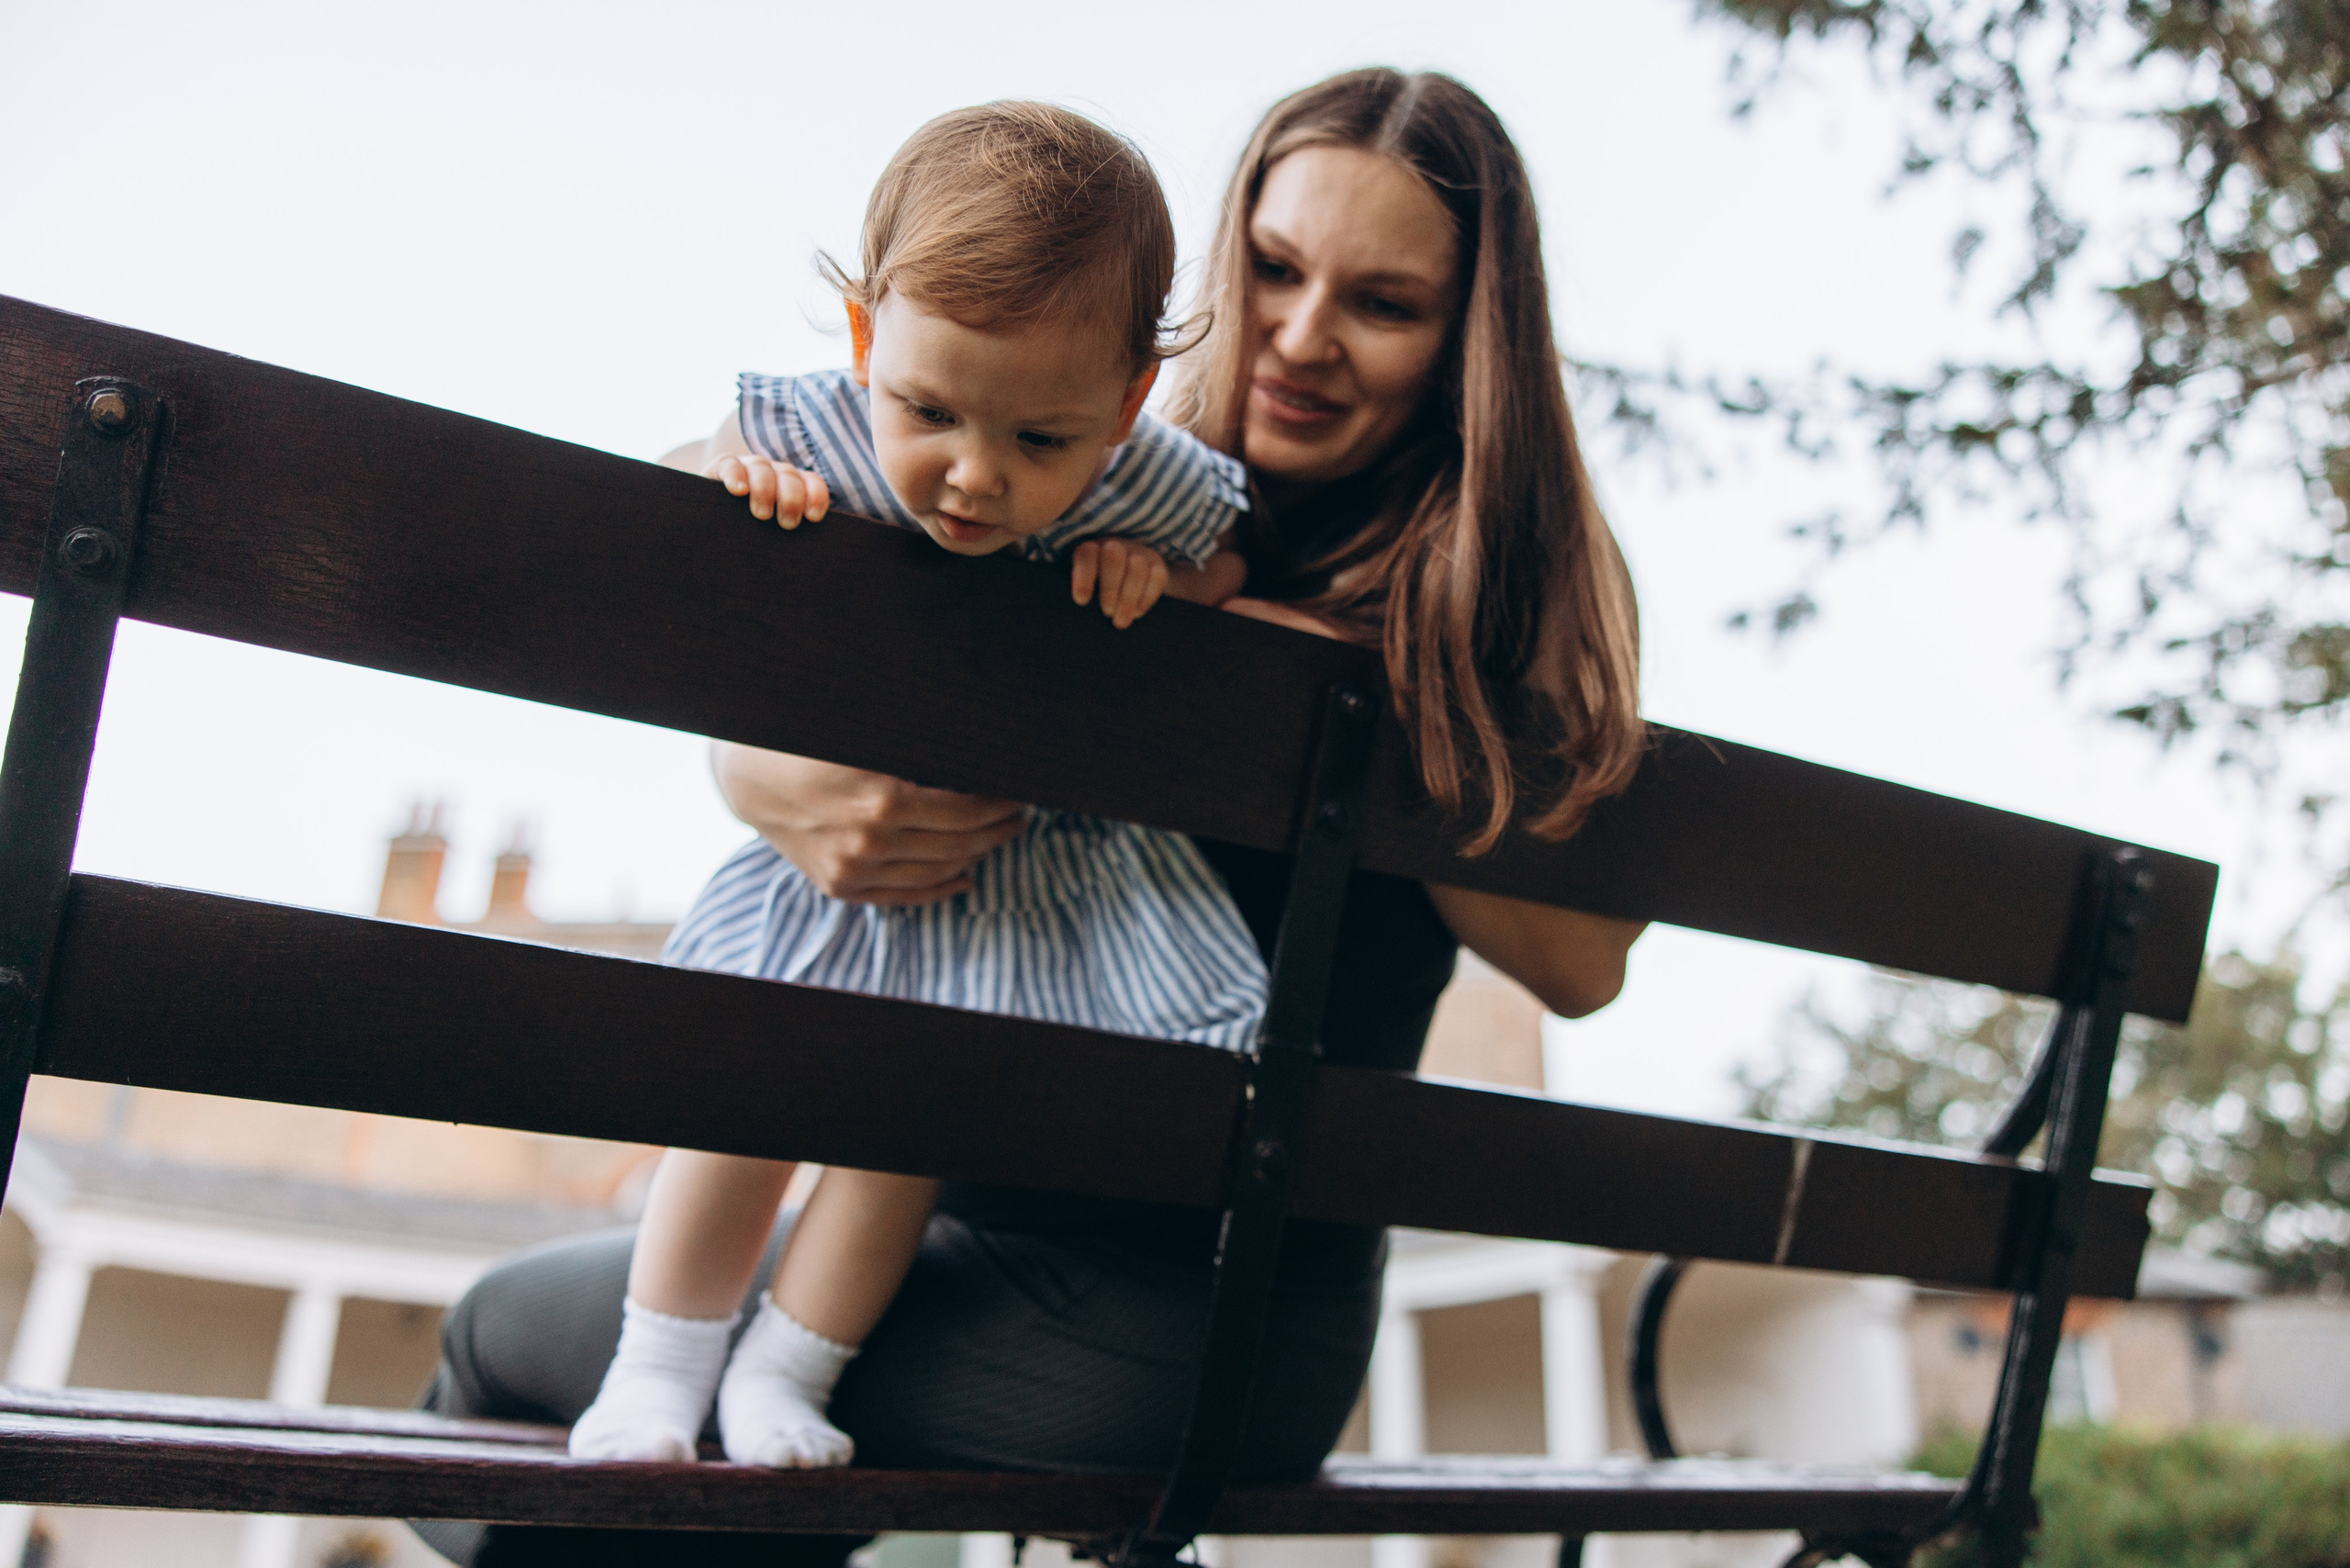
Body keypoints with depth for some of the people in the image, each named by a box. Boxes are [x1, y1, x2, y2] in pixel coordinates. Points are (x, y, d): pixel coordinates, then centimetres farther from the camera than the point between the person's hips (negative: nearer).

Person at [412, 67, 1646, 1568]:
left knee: (507, 1333, 3)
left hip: (1162, 1320, -5)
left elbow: (1582, 961, -12)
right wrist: (784, 787, -28)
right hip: (985, 1209, 5)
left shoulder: (1515, 589, -5)